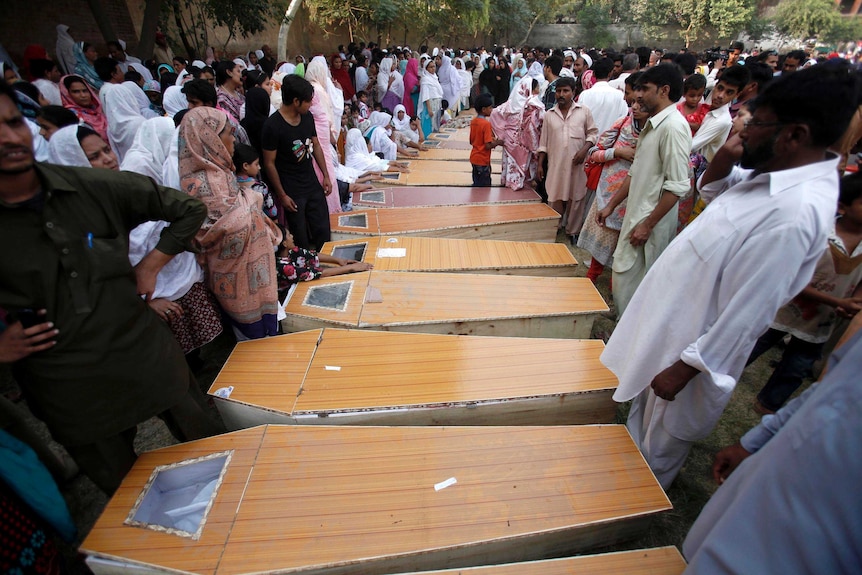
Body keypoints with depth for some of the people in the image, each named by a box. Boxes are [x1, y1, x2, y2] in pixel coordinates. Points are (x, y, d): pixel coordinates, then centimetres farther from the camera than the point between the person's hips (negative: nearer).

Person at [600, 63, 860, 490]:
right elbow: (711, 189, 17)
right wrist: (723, 158, -4)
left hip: (694, 343, -9)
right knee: (641, 417, 30)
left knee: (660, 444, 18)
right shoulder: (774, 172, -2)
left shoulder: (795, 212, -31)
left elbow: (745, 316, -28)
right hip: (671, 319, 9)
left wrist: (684, 369, -19)